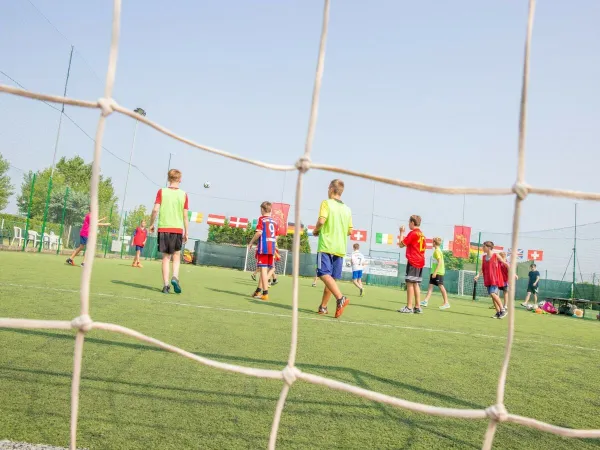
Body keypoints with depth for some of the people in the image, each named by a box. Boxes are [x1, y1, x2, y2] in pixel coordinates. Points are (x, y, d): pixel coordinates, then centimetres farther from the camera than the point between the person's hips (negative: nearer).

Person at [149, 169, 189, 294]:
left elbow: (155, 210, -6)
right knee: (176, 256, 14)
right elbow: (185, 215, 1)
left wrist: (152, 224, 8)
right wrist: (186, 232, 7)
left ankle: (166, 285, 3)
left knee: (166, 257, 7)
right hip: (178, 229, 0)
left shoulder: (161, 192, 0)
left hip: (163, 228, 0)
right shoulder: (183, 194, 1)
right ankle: (175, 277, -9)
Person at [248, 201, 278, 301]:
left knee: (263, 269, -5)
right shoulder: (274, 221, 14)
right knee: (265, 269, 15)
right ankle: (258, 291, 27)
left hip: (263, 247, -6)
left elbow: (259, 233, -14)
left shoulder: (262, 219, -2)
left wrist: (251, 243, -2)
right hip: (272, 248, 6)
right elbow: (276, 237, 13)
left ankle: (265, 293, -8)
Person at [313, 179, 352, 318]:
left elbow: (321, 220, -17)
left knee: (324, 274, -12)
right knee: (331, 277, 10)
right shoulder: (347, 209, 14)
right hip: (340, 248, 6)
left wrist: (316, 230, 1)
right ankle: (323, 307, 16)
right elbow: (350, 231, 14)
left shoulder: (327, 203, -2)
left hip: (326, 246, -6)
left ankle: (340, 298, -32)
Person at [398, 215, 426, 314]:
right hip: (420, 261, 9)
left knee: (410, 283, -7)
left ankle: (409, 307, -8)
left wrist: (402, 232, 2)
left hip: (413, 261, -8)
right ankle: (417, 307, 11)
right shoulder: (421, 234, 15)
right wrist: (403, 243, 21)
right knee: (416, 284, 11)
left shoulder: (413, 233, -11)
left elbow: (401, 244, -8)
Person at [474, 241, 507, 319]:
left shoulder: (496, 256, -6)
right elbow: (482, 268, 11)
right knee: (492, 295, 6)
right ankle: (498, 312, 15)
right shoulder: (484, 257, 10)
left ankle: (503, 310, -5)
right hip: (487, 279, 6)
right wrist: (478, 275, -4)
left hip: (495, 279, -6)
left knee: (493, 294, -18)